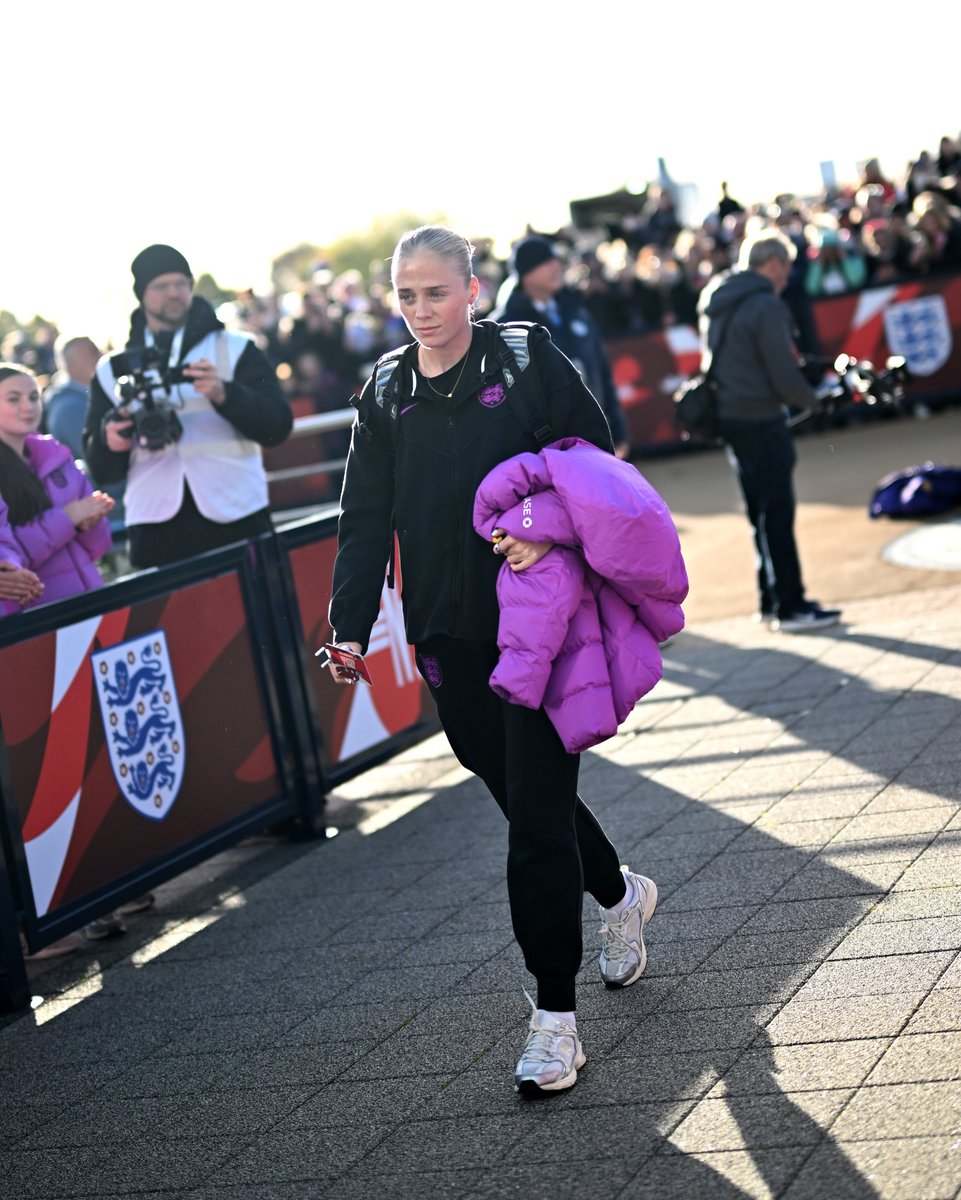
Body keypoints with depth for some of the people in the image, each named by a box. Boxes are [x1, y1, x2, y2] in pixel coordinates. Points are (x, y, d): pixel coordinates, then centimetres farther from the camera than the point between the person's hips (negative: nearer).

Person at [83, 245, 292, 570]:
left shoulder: (236, 350, 9)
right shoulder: (113, 369, 14)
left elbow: (277, 426, -1)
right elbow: (101, 469, 12)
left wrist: (224, 394, -17)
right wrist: (109, 442, -10)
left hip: (236, 518, -1)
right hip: (155, 530, 1)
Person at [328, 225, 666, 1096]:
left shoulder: (528, 358, -4)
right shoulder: (386, 393, 7)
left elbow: (598, 461, -2)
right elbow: (367, 519, 6)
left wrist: (550, 531, -20)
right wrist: (351, 623, -4)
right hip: (448, 633, 5)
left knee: (537, 811, -7)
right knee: (516, 789, 15)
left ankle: (555, 1014, 1)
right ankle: (619, 894, 45)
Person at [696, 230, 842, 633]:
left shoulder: (714, 304, 13)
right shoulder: (765, 306, -15)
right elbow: (784, 376, -17)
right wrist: (813, 399, 1)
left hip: (727, 415, 9)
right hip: (760, 418, -9)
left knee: (762, 512, 15)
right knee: (777, 513, -5)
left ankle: (772, 600, 20)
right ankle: (791, 606, -3)